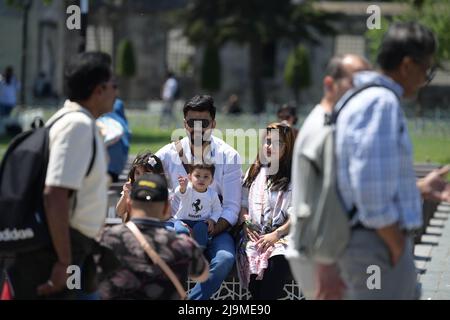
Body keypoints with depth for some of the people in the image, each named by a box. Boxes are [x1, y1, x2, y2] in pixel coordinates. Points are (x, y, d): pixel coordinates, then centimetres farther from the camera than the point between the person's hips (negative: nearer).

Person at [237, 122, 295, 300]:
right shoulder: (254, 171, 22)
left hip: (282, 236, -3)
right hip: (254, 236, 3)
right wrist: (246, 224, 1)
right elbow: (243, 203, 22)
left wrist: (275, 235, -13)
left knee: (279, 260, -35)